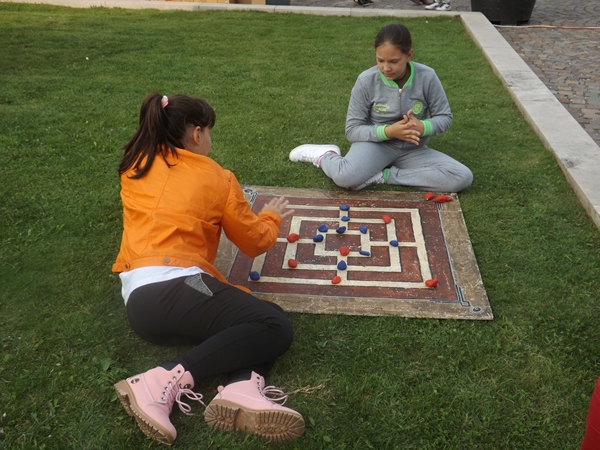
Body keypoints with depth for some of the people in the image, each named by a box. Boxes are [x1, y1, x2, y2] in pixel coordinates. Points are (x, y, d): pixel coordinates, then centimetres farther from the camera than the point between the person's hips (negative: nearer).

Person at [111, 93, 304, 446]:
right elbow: (256, 242, 15)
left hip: (138, 300, 8)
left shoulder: (135, 167, 18)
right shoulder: (215, 177, 5)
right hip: (175, 288, -7)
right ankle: (163, 381, -24)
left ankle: (242, 390, -24)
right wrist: (272, 216, 36)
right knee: (276, 327, -12)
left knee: (255, 320, 9)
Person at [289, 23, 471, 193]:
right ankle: (326, 155, 1)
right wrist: (387, 131, -26)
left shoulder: (427, 77, -13)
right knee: (346, 177, -37)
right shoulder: (366, 80, -15)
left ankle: (384, 176, -16)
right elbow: (353, 130, -10)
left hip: (412, 150, 3)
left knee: (462, 178, -21)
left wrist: (423, 127, -25)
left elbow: (444, 116, -2)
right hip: (377, 143, -3)